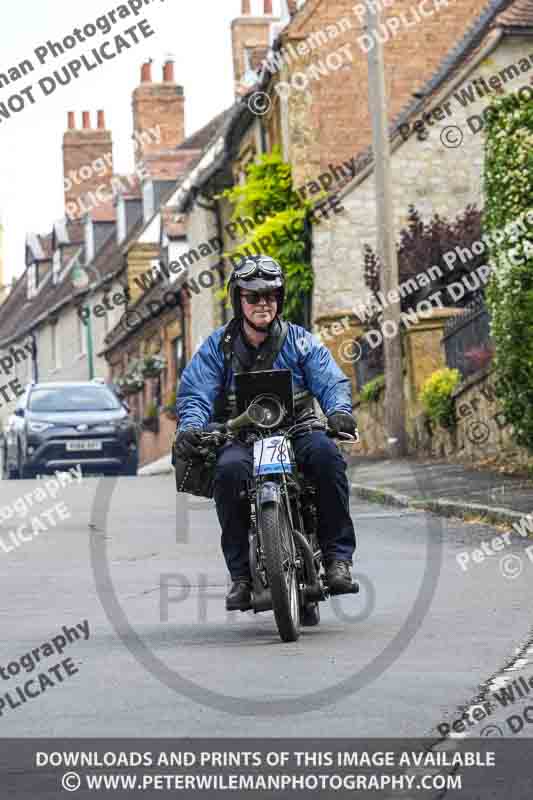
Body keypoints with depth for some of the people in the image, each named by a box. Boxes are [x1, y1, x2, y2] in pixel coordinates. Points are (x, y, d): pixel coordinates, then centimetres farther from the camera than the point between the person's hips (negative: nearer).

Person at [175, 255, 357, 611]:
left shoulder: (301, 341, 10)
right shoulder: (218, 346, 9)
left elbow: (331, 381, -2)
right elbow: (195, 392, -1)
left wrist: (340, 410, -25)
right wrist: (190, 425, -24)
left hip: (296, 429, 0)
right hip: (240, 437, 0)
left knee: (325, 454, -33)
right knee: (229, 470, -35)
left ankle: (338, 556, -25)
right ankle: (241, 573, -25)